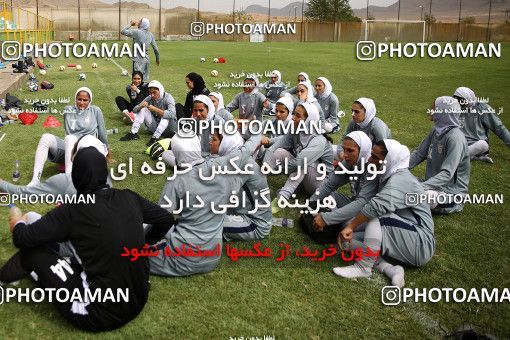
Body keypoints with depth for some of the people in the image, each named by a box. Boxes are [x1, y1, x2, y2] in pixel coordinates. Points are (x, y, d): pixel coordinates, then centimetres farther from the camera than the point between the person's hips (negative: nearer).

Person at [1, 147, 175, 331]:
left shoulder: (73, 211, -14)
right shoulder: (129, 198, -1)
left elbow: (22, 238, -6)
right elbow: (166, 219, 13)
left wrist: (18, 223, 17)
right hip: (138, 301, 6)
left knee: (32, 248, 2)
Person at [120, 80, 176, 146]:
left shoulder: (167, 97, -19)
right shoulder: (150, 98, -4)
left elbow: (172, 114, -37)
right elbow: (135, 110, -3)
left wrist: (155, 109, -36)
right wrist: (140, 106, -26)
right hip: (155, 126, 5)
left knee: (167, 115, -33)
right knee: (143, 109, -10)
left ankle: (155, 137, -40)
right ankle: (133, 134, -15)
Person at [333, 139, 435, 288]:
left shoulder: (402, 179, -19)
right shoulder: (388, 178, 12)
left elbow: (377, 205, -33)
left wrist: (351, 226, -30)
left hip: (420, 245, -9)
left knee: (376, 218, -28)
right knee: (347, 239, -1)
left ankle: (363, 267, -19)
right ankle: (389, 269, -14)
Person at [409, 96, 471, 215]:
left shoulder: (455, 138, -22)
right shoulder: (436, 131, 4)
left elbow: (447, 174, -29)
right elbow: (418, 154, 7)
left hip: (452, 190, -8)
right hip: (434, 184, 8)